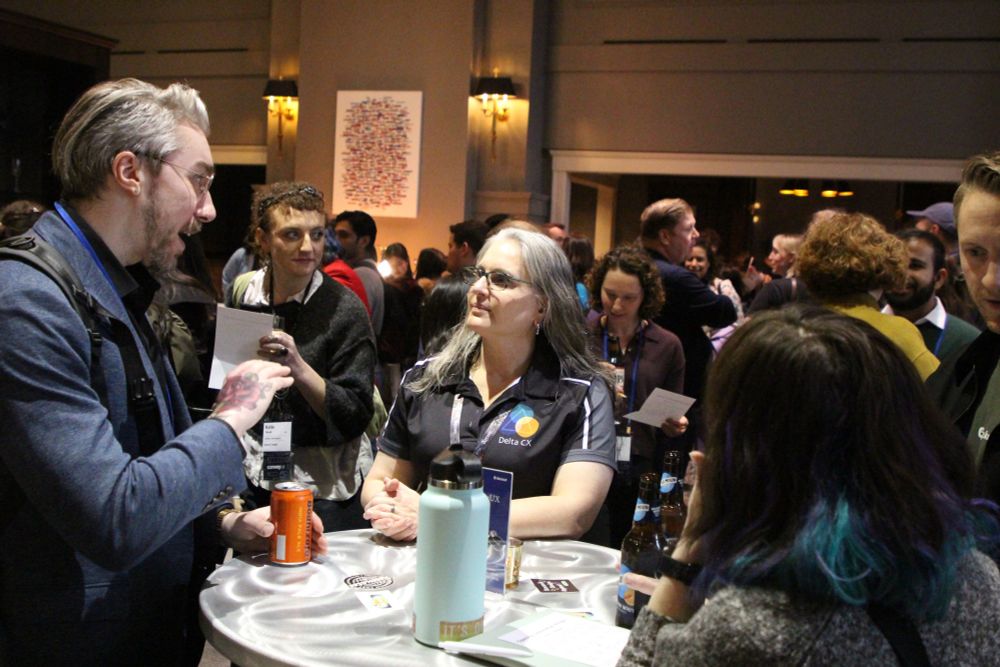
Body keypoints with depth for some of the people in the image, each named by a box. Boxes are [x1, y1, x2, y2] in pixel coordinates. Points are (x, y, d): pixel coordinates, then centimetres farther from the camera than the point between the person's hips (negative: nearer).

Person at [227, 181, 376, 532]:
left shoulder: (344, 308, -15)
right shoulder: (242, 291, -1)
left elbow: (355, 417, -17)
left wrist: (299, 368, -30)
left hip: (322, 483, -4)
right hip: (253, 474, 4)